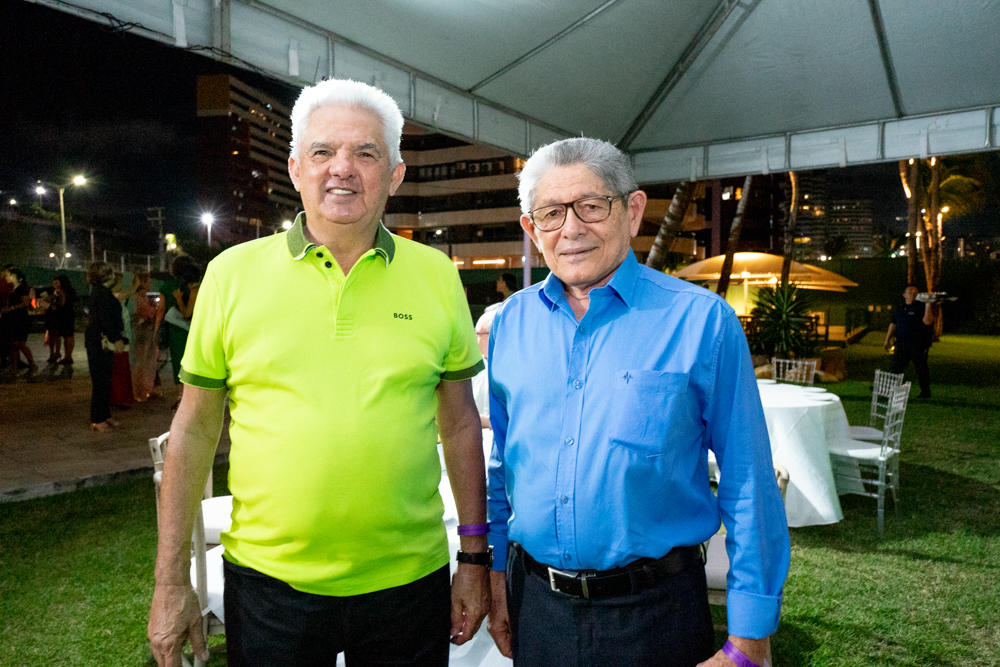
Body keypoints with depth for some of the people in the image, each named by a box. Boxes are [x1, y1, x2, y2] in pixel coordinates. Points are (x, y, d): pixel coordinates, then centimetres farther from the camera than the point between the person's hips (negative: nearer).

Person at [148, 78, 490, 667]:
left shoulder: (437, 275, -3)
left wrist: (476, 557, 3)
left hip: (408, 580, 1)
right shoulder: (232, 273, -4)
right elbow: (195, 428, 1)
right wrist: (172, 582, 2)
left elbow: (461, 423, 2)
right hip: (268, 584, 0)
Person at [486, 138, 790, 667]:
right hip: (535, 602, 4)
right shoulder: (511, 323, 1)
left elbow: (748, 486, -10)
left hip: (655, 609, -3)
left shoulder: (701, 320, -11)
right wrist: (497, 573, 10)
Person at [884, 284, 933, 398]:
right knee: (897, 367, 3)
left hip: (918, 345, -5)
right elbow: (893, 325, 19)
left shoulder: (921, 307, -3)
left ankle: (925, 391, 14)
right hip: (902, 345, 5)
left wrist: (928, 306, -22)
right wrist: (887, 340, 17)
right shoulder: (900, 309, 14)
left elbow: (927, 321, -18)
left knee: (921, 369, 4)